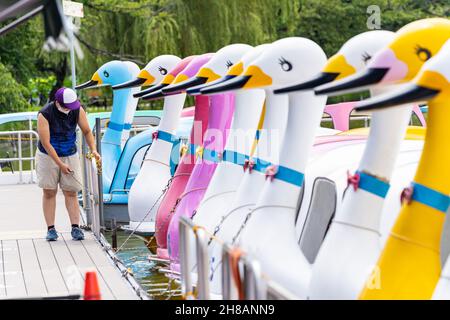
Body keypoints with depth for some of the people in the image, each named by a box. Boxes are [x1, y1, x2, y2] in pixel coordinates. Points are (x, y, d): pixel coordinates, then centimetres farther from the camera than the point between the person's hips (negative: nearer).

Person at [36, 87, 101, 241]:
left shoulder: (78, 110, -14)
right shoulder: (44, 114, -23)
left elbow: (87, 131, -2)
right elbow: (46, 143, -22)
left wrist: (93, 150, -18)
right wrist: (60, 164, -22)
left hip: (70, 156, 2)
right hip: (48, 156, -2)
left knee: (71, 192, -1)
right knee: (49, 192, 1)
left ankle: (75, 227, -3)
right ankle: (51, 229, 5)